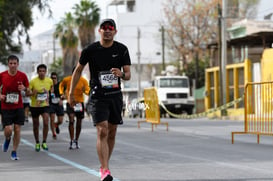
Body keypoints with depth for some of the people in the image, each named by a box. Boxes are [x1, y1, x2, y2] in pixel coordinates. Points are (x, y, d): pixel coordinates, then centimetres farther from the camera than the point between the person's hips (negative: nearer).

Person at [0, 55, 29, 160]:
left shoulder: (22, 75, -3)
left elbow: (28, 90, 7)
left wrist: (24, 89, -16)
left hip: (18, 107, 1)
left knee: (17, 130, -1)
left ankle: (14, 152, 12)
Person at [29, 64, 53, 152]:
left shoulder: (49, 81, -2)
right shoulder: (33, 81, -12)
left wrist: (50, 94, 8)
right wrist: (32, 93, -29)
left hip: (45, 105, 1)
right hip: (34, 105, -1)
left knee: (46, 123, -16)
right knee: (36, 125, 8)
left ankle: (44, 142, -2)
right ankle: (37, 143, 27)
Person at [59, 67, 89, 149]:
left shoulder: (83, 81, -8)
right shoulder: (66, 79, -6)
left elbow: (88, 91, -13)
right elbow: (61, 85, 15)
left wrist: (85, 91, -35)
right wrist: (62, 93, 2)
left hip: (80, 102, 1)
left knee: (79, 123, 8)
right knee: (71, 120, -19)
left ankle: (76, 141, 25)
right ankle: (71, 141, -15)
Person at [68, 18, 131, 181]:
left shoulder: (122, 49, 1)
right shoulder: (90, 50, -3)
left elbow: (128, 75, 1)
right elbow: (78, 70, 8)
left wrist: (122, 74, -23)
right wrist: (71, 93, 7)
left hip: (116, 95, 3)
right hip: (98, 96, -3)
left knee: (112, 133, 9)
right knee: (102, 132, -16)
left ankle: (104, 165, 25)